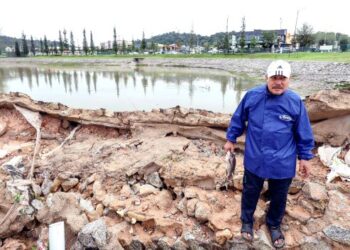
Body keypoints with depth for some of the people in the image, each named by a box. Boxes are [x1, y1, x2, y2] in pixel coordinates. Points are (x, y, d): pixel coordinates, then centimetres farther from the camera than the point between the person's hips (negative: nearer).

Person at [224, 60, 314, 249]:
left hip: (283, 163, 1)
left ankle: (274, 225, 47)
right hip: (254, 160, 0)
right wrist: (231, 139, 8)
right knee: (250, 193, 18)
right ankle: (246, 221, 44)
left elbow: (303, 133, 1)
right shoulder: (252, 96, -10)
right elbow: (238, 119, 3)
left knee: (279, 197, 19)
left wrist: (305, 157, 4)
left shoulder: (295, 102, -9)